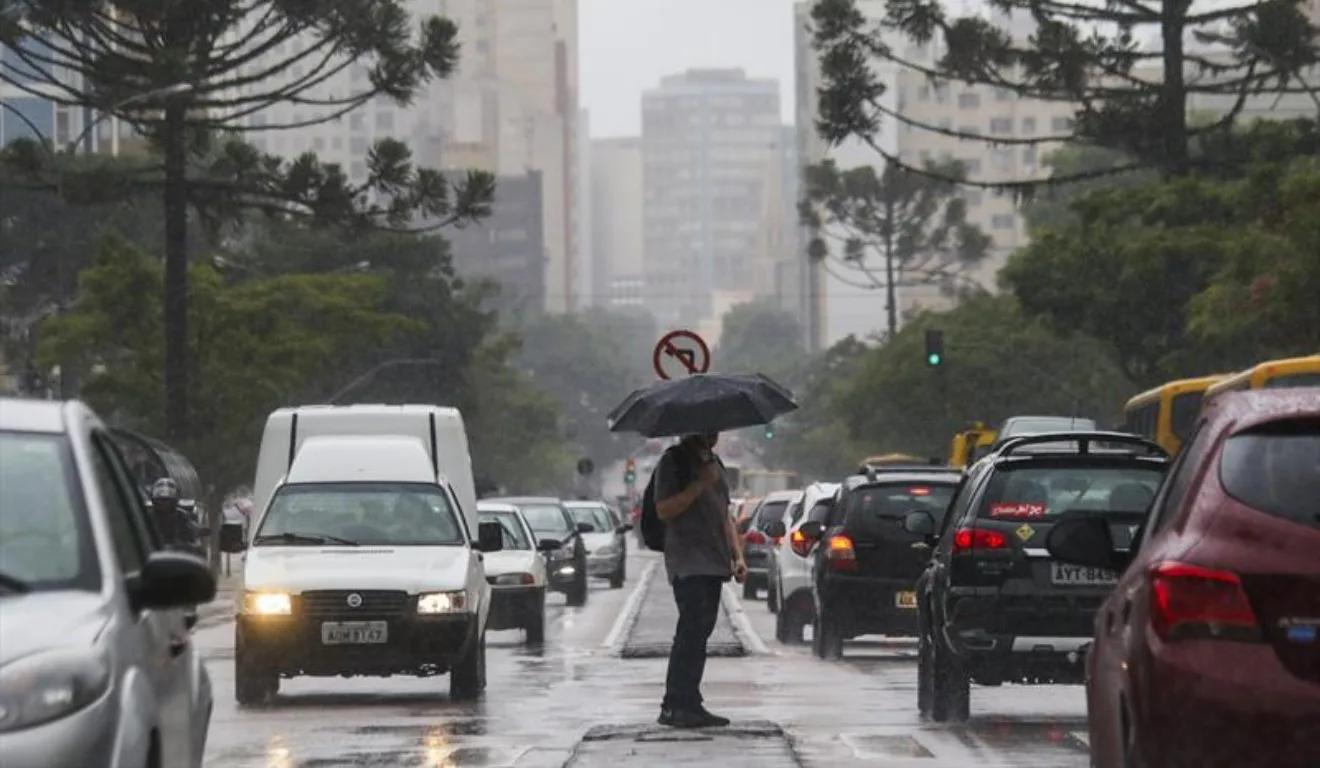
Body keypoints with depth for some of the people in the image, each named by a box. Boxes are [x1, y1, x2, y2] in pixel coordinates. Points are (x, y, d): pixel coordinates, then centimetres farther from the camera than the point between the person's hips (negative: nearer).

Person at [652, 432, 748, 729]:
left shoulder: (714, 462, 21)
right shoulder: (673, 462, -5)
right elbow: (664, 510, -14)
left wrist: (737, 555, 18)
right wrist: (700, 484, -19)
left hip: (713, 563, 8)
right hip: (688, 563, -8)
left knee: (697, 633, 6)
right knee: (693, 629, -15)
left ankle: (677, 705, 8)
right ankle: (680, 705, -16)